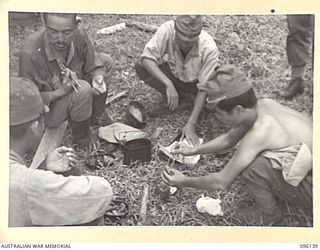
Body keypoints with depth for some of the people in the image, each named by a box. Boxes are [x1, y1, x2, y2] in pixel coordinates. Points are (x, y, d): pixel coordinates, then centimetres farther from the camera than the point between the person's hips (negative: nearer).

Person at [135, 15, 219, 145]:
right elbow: (147, 58, -31)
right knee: (140, 67, -24)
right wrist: (168, 84, -43)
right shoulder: (167, 29, -31)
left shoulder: (209, 48, -35)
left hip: (196, 81, -1)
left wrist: (190, 124, -35)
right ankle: (168, 100, -4)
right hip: (173, 74, 2)